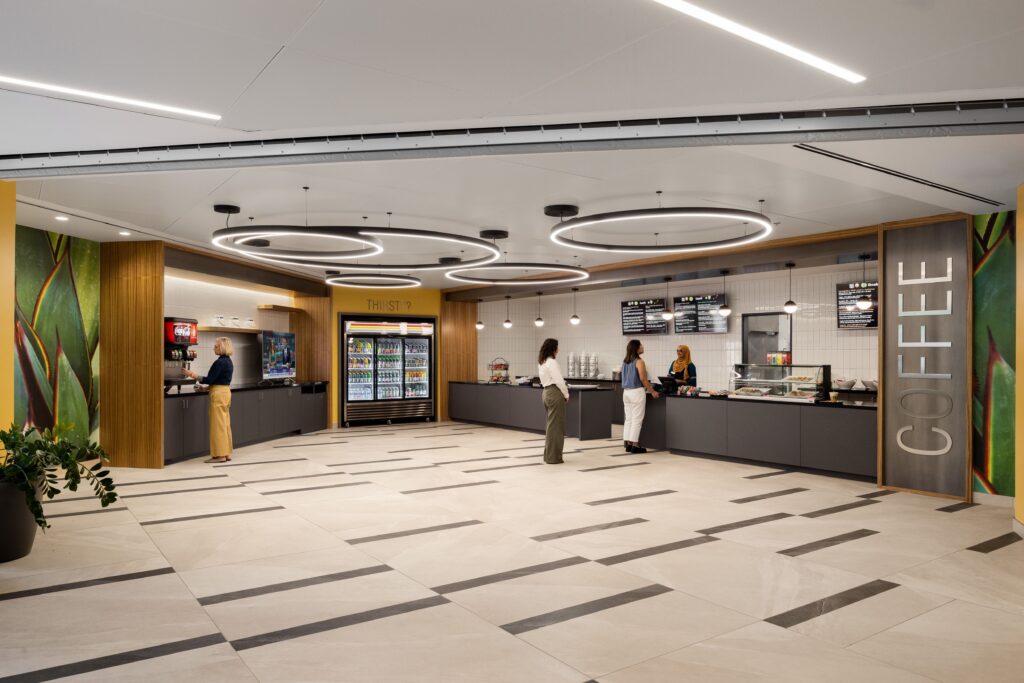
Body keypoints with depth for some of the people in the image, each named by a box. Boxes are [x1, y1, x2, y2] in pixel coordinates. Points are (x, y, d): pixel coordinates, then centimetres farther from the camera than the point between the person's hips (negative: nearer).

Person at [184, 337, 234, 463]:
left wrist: (194, 376, -11)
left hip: (219, 394, -10)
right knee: (225, 423, 11)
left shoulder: (220, 362, -16)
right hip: (226, 391, 10)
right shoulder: (228, 361, 13)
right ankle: (226, 453, 14)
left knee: (218, 424, -4)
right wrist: (206, 387, 20)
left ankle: (220, 455, -1)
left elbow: (210, 379, -17)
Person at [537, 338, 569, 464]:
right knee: (556, 426, -3)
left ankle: (548, 455, 23)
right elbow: (558, 381, -17)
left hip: (546, 392, 10)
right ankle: (553, 457, 1)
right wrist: (566, 394, -5)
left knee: (550, 425, 16)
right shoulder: (552, 362, -15)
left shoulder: (541, 362, 13)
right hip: (555, 393, -10)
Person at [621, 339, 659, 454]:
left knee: (629, 419, 10)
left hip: (626, 392, 7)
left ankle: (627, 444, 11)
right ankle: (635, 445, 0)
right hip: (637, 392, -7)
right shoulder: (639, 362, -13)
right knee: (637, 419, -2)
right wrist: (652, 391, -5)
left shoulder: (625, 361, 10)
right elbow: (643, 379, -15)